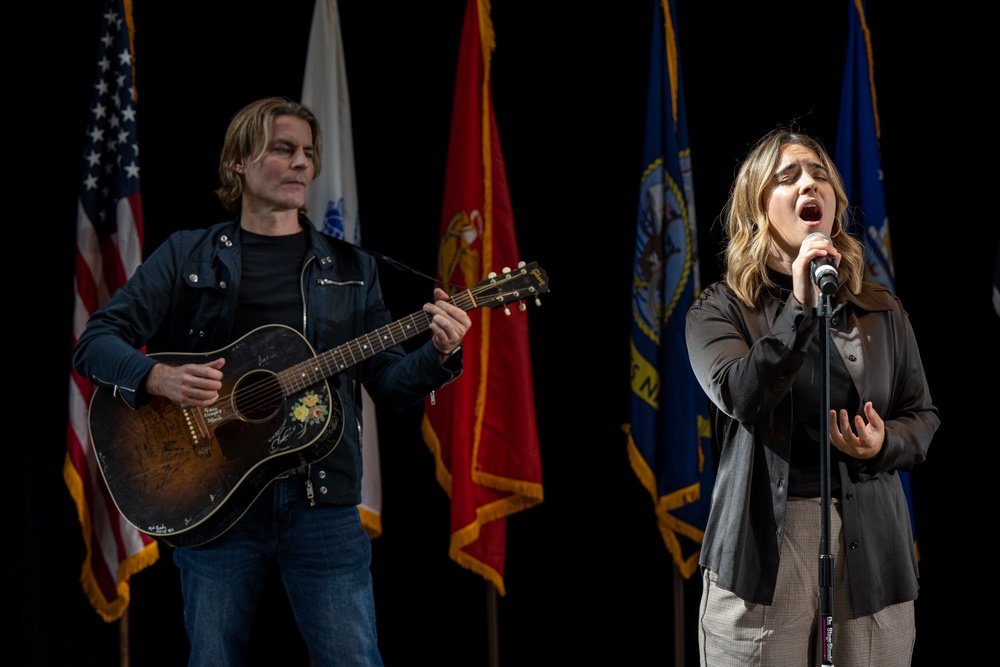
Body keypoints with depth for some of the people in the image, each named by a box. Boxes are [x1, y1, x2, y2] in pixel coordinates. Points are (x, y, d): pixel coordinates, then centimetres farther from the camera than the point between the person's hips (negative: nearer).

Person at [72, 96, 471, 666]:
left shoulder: (350, 268, 14)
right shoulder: (188, 255, 7)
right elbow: (95, 343, 1)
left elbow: (390, 383, 11)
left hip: (322, 498, 1)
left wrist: (440, 354, -10)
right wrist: (159, 377, -18)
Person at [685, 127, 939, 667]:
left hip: (870, 555, 3)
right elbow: (738, 397, -14)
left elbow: (923, 415, 17)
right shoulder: (719, 310, 4)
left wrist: (885, 444, -5)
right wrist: (800, 311, -21)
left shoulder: (881, 311, 14)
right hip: (762, 554, -3)